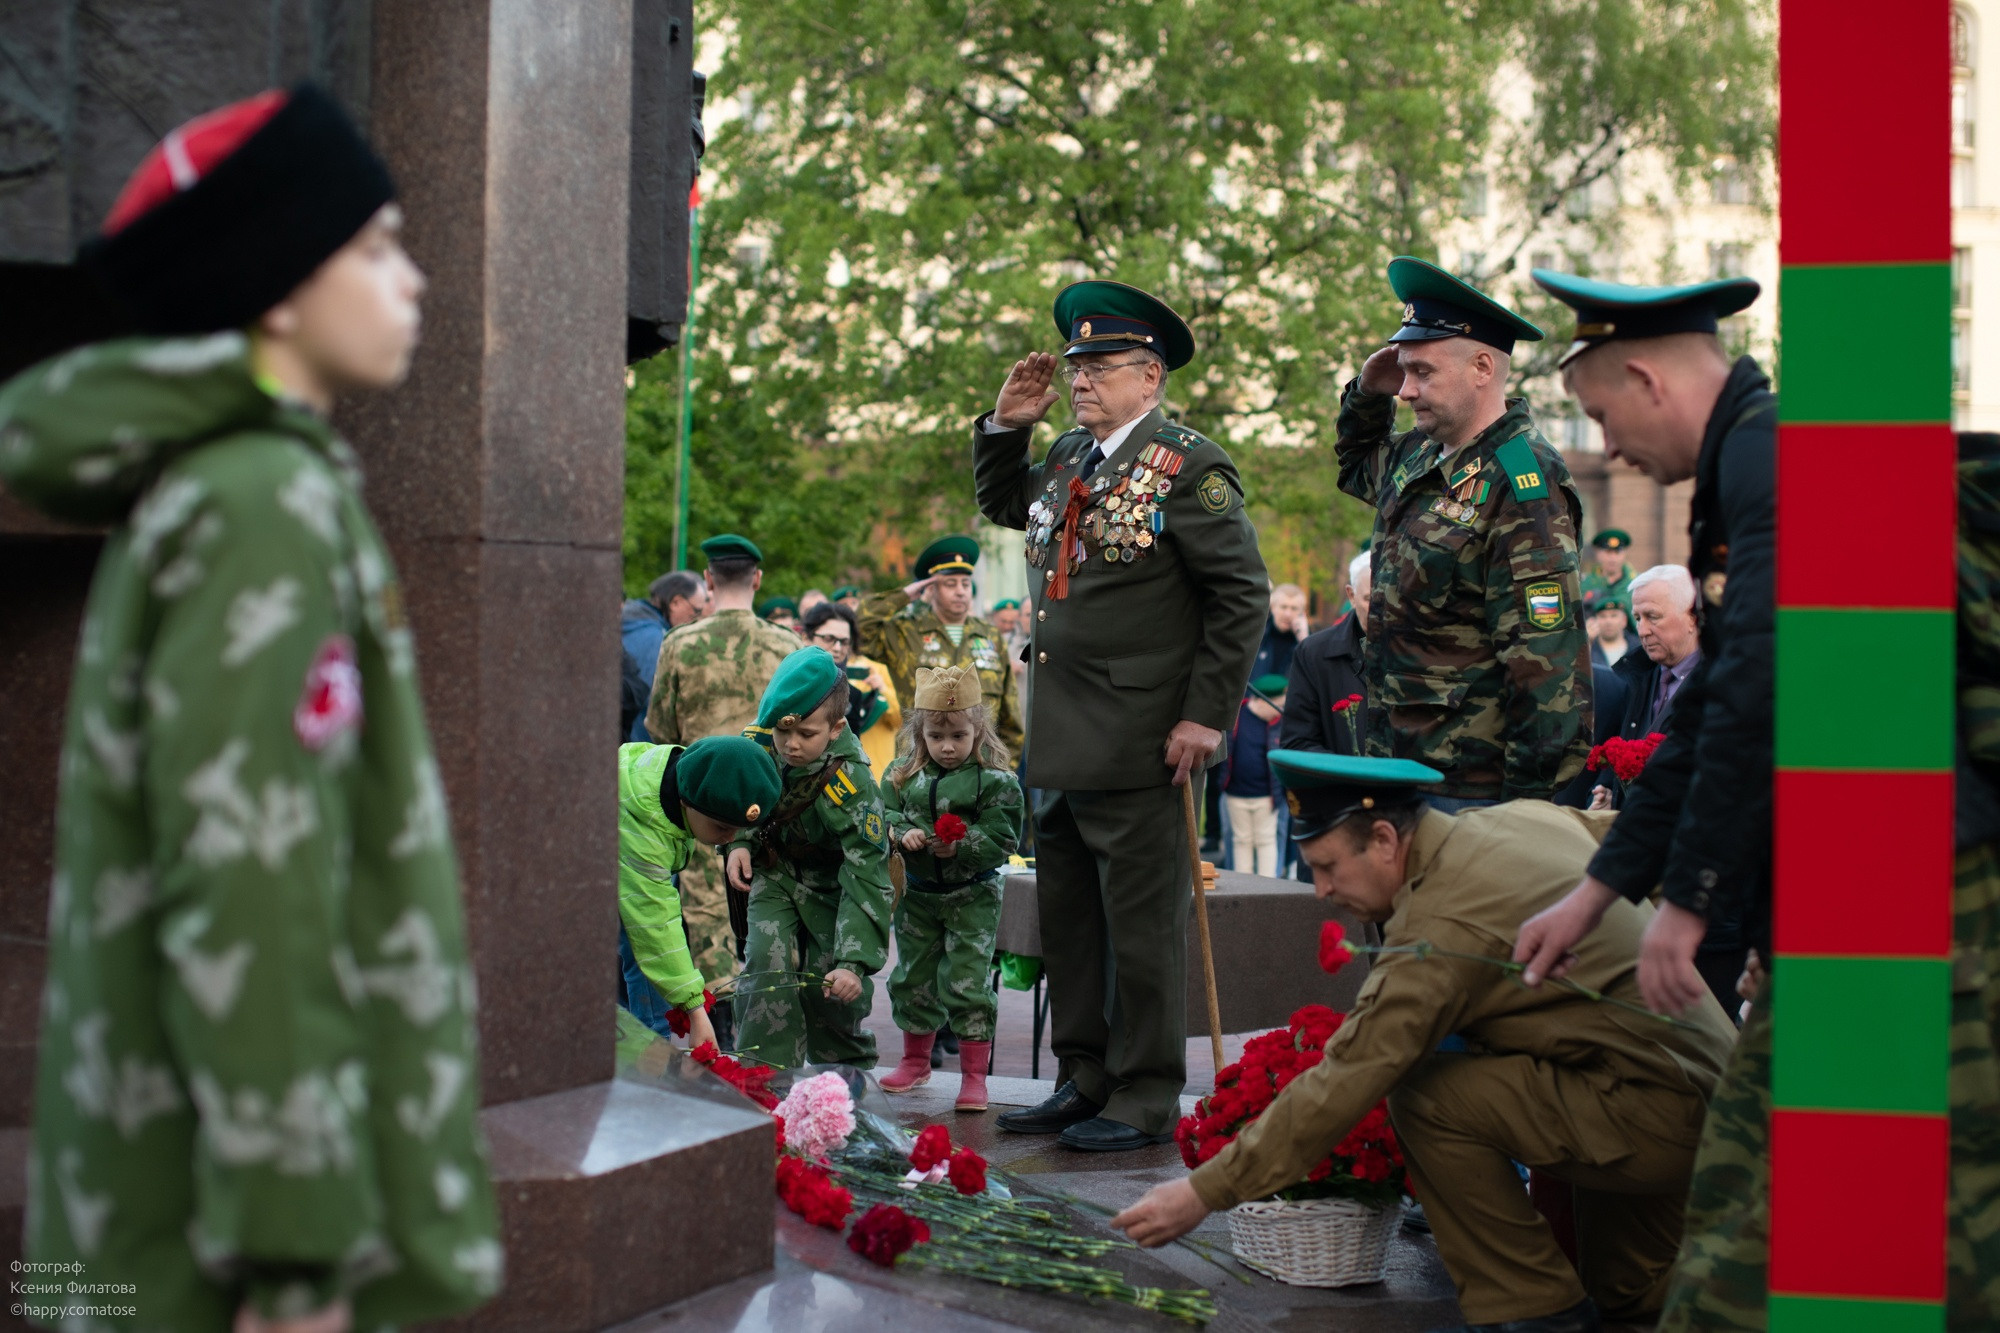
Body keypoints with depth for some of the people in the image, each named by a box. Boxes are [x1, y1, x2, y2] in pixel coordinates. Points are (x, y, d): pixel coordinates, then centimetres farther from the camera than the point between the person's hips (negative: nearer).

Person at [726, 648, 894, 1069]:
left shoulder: (852, 786, -33)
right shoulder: (758, 743, -19)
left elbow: (866, 880, -32)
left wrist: (855, 962, -39)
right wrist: (739, 843, -13)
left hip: (831, 883, -3)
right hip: (774, 874, 3)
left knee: (828, 985, -5)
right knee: (767, 965, -15)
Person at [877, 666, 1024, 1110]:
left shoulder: (995, 779, -12)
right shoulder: (903, 774, 0)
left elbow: (1002, 840, -14)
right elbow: (883, 815, 2)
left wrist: (961, 846, -28)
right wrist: (902, 834, -19)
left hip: (972, 896, -4)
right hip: (917, 894, 4)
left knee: (968, 982, -6)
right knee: (913, 978, 16)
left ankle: (974, 1074, 4)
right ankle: (915, 1060, 35)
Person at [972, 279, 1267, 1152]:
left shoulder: (1188, 468, -9)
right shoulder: (1070, 458, 13)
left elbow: (1242, 596, -10)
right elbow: (1001, 505, 32)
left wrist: (1207, 716, -14)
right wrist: (1007, 425, 14)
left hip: (1139, 747, -8)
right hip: (1060, 743, 8)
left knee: (1141, 924, -1)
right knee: (1066, 918, 14)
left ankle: (1147, 1100, 8)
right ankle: (1083, 1081, 24)